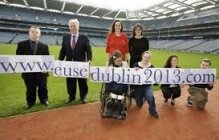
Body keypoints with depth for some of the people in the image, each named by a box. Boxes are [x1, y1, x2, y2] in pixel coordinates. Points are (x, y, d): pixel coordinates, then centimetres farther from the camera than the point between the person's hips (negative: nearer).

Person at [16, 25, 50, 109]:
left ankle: (44, 100, 31)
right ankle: (30, 102, 30)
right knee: (30, 89, 11)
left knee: (42, 87, 11)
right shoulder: (21, 44, 2)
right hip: (28, 71, 0)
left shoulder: (44, 46, 4)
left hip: (41, 71, 1)